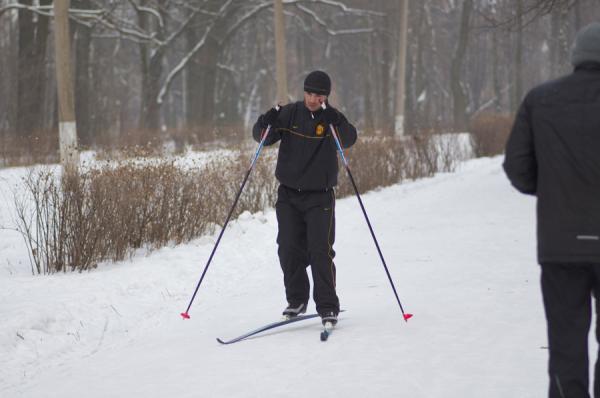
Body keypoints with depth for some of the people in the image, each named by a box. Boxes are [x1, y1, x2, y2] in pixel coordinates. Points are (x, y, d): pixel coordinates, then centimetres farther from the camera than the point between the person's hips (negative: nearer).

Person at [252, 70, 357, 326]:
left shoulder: (332, 118, -3)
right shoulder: (290, 113, 2)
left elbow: (349, 140, -20)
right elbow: (261, 137, 1)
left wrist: (336, 121, -37)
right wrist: (266, 123, -20)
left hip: (319, 197, -2)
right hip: (288, 195, 2)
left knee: (321, 251, -10)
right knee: (289, 250, 1)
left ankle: (328, 307, -2)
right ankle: (297, 300, 19)